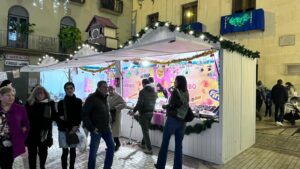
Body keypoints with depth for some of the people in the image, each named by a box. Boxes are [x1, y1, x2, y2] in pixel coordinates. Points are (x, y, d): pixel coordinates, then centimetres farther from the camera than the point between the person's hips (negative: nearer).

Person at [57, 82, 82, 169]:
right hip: (63, 130, -1)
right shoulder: (61, 102, 2)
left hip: (74, 129, 1)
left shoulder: (78, 101, 4)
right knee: (65, 151, 1)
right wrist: (66, 128, -11)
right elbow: (58, 117, 1)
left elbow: (80, 115, 1)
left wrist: (76, 126, -13)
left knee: (73, 151, 9)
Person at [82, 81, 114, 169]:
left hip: (106, 129, 8)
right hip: (96, 129, -7)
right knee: (93, 151, 4)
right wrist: (91, 128, -18)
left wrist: (109, 124, 11)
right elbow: (84, 114, -16)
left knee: (111, 146, 12)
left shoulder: (105, 98, 10)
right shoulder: (92, 98, -13)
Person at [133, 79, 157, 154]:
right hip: (151, 112, 7)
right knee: (146, 129, 20)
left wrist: (134, 110, -6)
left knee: (145, 131, 0)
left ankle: (149, 149, 2)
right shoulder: (154, 92, 8)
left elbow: (139, 103, -18)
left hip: (144, 113, -7)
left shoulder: (142, 91, -14)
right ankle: (143, 144, 33)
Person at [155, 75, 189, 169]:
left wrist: (164, 106, 4)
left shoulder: (175, 92, -12)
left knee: (165, 143, 8)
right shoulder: (186, 93, 7)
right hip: (182, 121, 6)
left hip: (172, 120, -6)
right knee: (179, 144, 10)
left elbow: (171, 105, -15)